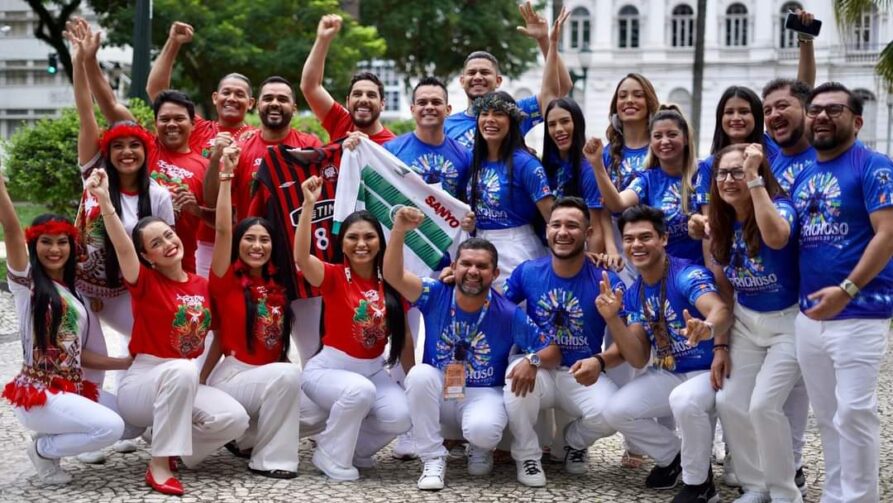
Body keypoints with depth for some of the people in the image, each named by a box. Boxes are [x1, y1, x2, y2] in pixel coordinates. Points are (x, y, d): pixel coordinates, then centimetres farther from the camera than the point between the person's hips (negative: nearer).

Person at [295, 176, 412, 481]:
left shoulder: (392, 284, 0)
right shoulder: (333, 277, -11)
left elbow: (403, 340, 8)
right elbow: (301, 257, -33)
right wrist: (309, 204, -39)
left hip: (374, 371, 4)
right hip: (328, 369, -4)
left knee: (400, 417, -22)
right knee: (360, 390, -36)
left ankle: (354, 448, 10)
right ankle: (330, 455, -10)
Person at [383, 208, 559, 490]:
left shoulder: (509, 314, -13)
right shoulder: (436, 295, -10)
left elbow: (553, 352, -10)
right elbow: (393, 275, -24)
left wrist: (533, 360, -34)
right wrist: (399, 231, -39)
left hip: (485, 394, -2)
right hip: (439, 394, 2)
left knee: (482, 430, -36)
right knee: (420, 374, -31)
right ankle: (433, 458, -16)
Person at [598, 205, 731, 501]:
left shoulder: (688, 275, -20)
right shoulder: (633, 294, 2)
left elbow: (721, 311, -41)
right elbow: (639, 360, -3)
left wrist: (708, 329, -66)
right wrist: (613, 319, -18)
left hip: (708, 371, -7)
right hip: (667, 374, 7)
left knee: (685, 400, -38)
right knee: (616, 411, -12)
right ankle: (673, 456, 15)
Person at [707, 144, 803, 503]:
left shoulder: (780, 207, -19)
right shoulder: (721, 224, 0)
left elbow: (776, 237, -46)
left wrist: (754, 177, -41)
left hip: (788, 323, -6)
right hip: (745, 323, 6)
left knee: (763, 405, -17)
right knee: (729, 402, -4)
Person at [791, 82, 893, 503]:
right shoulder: (803, 175, 14)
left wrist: (846, 290, -23)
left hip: (859, 313, -7)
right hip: (808, 314, 7)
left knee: (854, 412, -8)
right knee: (826, 415, 14)